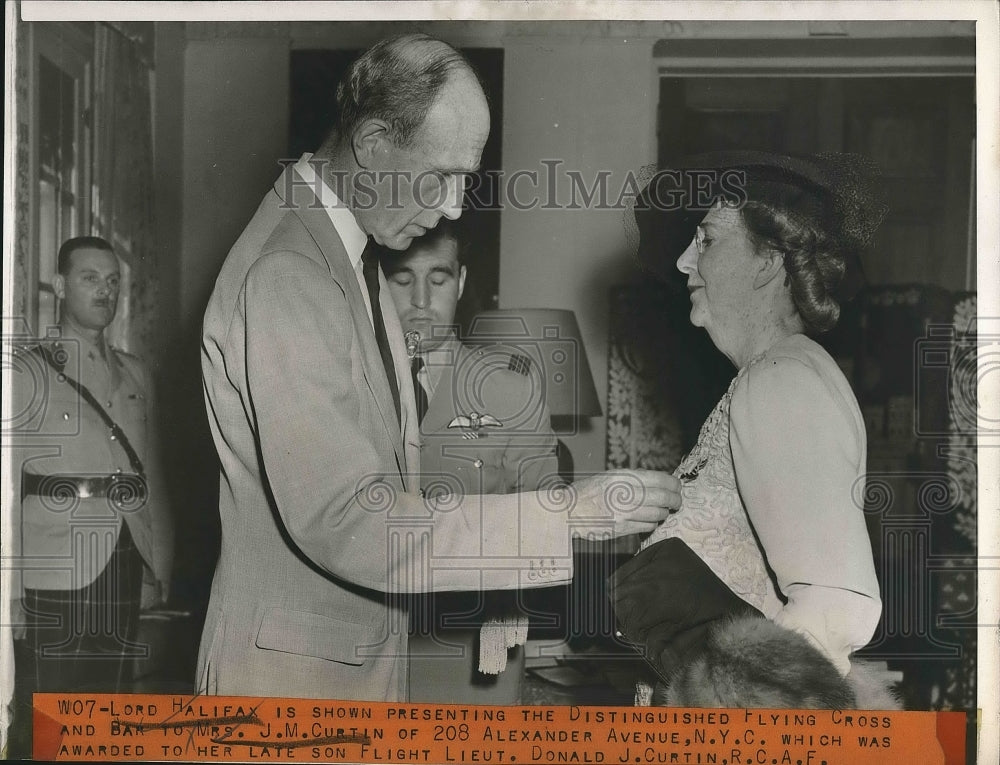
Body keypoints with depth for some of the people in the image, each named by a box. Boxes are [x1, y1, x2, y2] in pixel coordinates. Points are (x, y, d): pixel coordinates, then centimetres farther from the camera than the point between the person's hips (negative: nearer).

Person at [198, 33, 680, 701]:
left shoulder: (350, 248, 9)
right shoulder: (285, 277, -24)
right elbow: (345, 521, -28)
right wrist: (563, 516, -27)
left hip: (361, 655, 9)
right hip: (295, 668, -9)